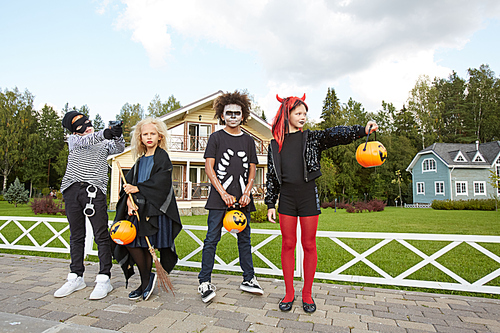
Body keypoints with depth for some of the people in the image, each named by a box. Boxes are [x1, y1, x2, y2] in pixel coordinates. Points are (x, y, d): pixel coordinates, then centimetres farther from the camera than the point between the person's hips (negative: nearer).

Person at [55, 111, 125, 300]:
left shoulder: (104, 143, 18)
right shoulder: (73, 140, 18)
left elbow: (119, 148, 0)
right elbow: (85, 141, -4)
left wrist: (118, 136, -21)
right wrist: (103, 134, -23)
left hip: (95, 190, -2)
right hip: (72, 190, 2)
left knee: (101, 235, -6)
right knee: (76, 236, 8)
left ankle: (104, 279, -1)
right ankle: (76, 277, 19)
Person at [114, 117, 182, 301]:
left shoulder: (162, 157, 1)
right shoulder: (140, 160, 20)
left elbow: (160, 182, -12)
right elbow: (130, 181, 10)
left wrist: (137, 189, -10)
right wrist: (129, 198, -9)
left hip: (155, 208, -6)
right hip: (139, 207, 6)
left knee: (145, 245, -9)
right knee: (137, 243, 0)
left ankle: (146, 282, 8)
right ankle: (147, 280, 13)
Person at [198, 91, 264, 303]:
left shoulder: (248, 140, 13)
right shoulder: (216, 137, 4)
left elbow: (252, 170, 12)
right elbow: (209, 167, -2)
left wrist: (247, 192, -5)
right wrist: (223, 193, -11)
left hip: (242, 198, 3)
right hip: (219, 197, -3)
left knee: (244, 238, 10)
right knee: (212, 239, -1)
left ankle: (248, 279, 22)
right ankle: (205, 282, 10)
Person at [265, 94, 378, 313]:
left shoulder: (311, 138, 8)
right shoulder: (275, 144, 9)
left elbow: (335, 135, -9)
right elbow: (271, 176, 9)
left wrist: (362, 130, -26)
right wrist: (270, 204, 5)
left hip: (308, 195, 0)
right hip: (286, 197, 1)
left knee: (309, 245, 4)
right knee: (288, 244, 4)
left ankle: (307, 294, 20)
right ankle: (289, 293, 19)